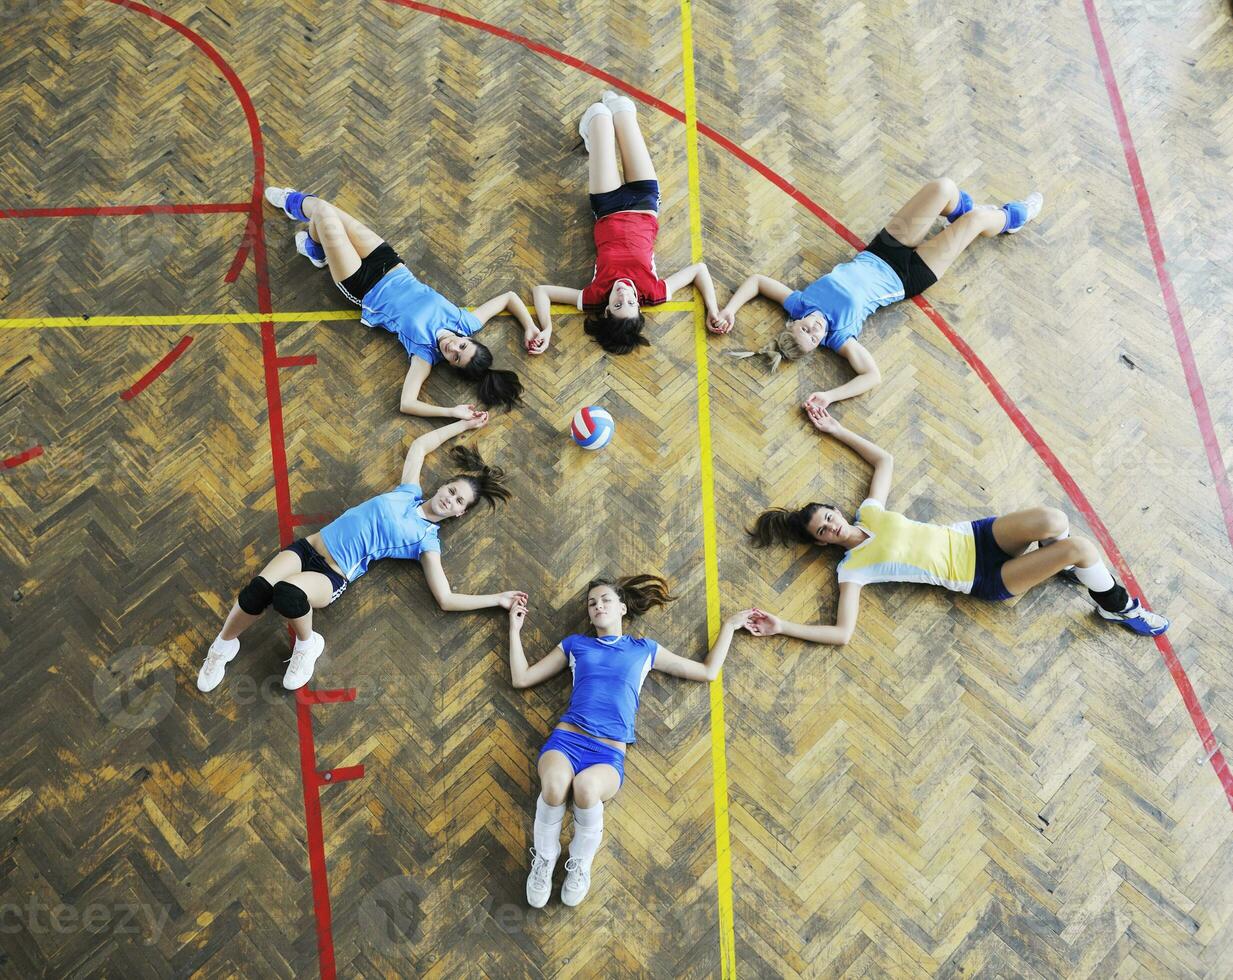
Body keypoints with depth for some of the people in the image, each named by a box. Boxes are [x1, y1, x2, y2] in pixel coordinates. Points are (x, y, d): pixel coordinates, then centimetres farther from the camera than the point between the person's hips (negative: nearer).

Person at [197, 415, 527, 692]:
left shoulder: (427, 540, -2)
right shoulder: (409, 491, 9)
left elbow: (446, 599, -7)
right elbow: (420, 444, 25)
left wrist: (498, 599, -13)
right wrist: (463, 424, 28)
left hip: (333, 578, -3)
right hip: (308, 547, 4)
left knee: (287, 593, -37)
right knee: (258, 591, -25)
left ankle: (307, 645, -5)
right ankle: (224, 644, 7)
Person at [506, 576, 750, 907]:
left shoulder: (644, 650, 19)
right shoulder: (575, 644, 21)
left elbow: (708, 671, 24)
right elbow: (521, 678, 22)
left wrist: (728, 627, 26)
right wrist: (515, 628, 21)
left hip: (609, 752, -1)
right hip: (567, 737, 1)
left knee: (586, 787, -38)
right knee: (554, 784, -37)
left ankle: (580, 864, -8)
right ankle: (544, 858, -6)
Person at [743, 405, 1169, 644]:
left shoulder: (869, 513, 3)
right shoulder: (851, 568, -12)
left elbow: (885, 460, 17)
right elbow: (843, 633, -20)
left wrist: (838, 431, 13)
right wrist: (782, 627, -28)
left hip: (974, 535, 5)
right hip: (984, 580, -5)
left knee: (1052, 520, -25)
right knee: (1081, 546, -21)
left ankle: (1060, 561, 12)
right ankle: (1117, 606, 9)